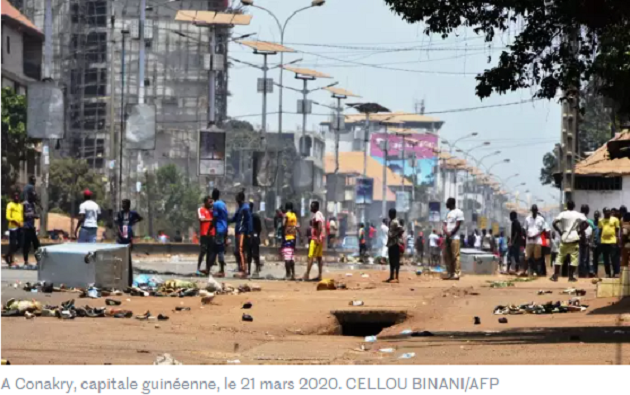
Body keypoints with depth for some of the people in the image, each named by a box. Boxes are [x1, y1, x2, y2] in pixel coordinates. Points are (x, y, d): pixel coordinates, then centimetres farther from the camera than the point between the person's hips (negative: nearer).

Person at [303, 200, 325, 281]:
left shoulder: (317, 215, -14)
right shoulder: (320, 214, 17)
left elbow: (320, 226, -25)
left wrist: (317, 237, -27)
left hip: (316, 238, -10)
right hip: (320, 239, 10)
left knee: (311, 257, -10)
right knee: (319, 257, 9)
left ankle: (307, 274, -14)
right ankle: (319, 275, 8)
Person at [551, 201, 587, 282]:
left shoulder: (563, 214, 2)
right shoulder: (578, 215, 2)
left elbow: (554, 223, -8)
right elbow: (585, 223, -10)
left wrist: (560, 232, 0)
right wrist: (580, 231, 0)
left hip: (564, 238, 1)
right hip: (574, 238, -1)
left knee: (560, 256, 8)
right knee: (574, 257, 2)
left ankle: (555, 276, 1)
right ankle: (571, 276, -3)